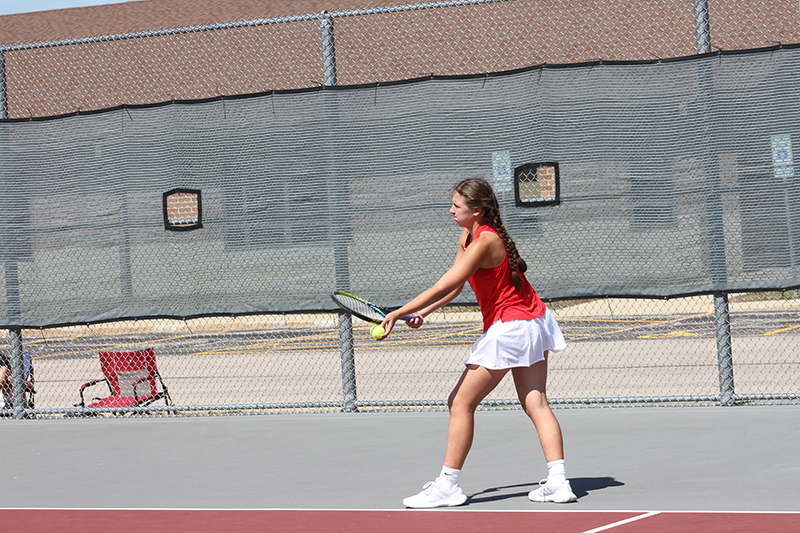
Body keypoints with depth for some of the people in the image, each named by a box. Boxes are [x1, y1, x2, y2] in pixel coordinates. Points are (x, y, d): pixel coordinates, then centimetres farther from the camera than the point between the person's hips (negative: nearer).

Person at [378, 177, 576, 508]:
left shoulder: (484, 242, -22)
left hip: (508, 328, -10)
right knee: (535, 404, 6)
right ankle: (558, 481, -1)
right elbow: (454, 287, 15)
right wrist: (424, 312, 2)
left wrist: (397, 314, -25)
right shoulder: (467, 236, 7)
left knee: (460, 404, -3)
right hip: (534, 322, 10)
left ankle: (448, 486, 0)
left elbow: (442, 287, -26)